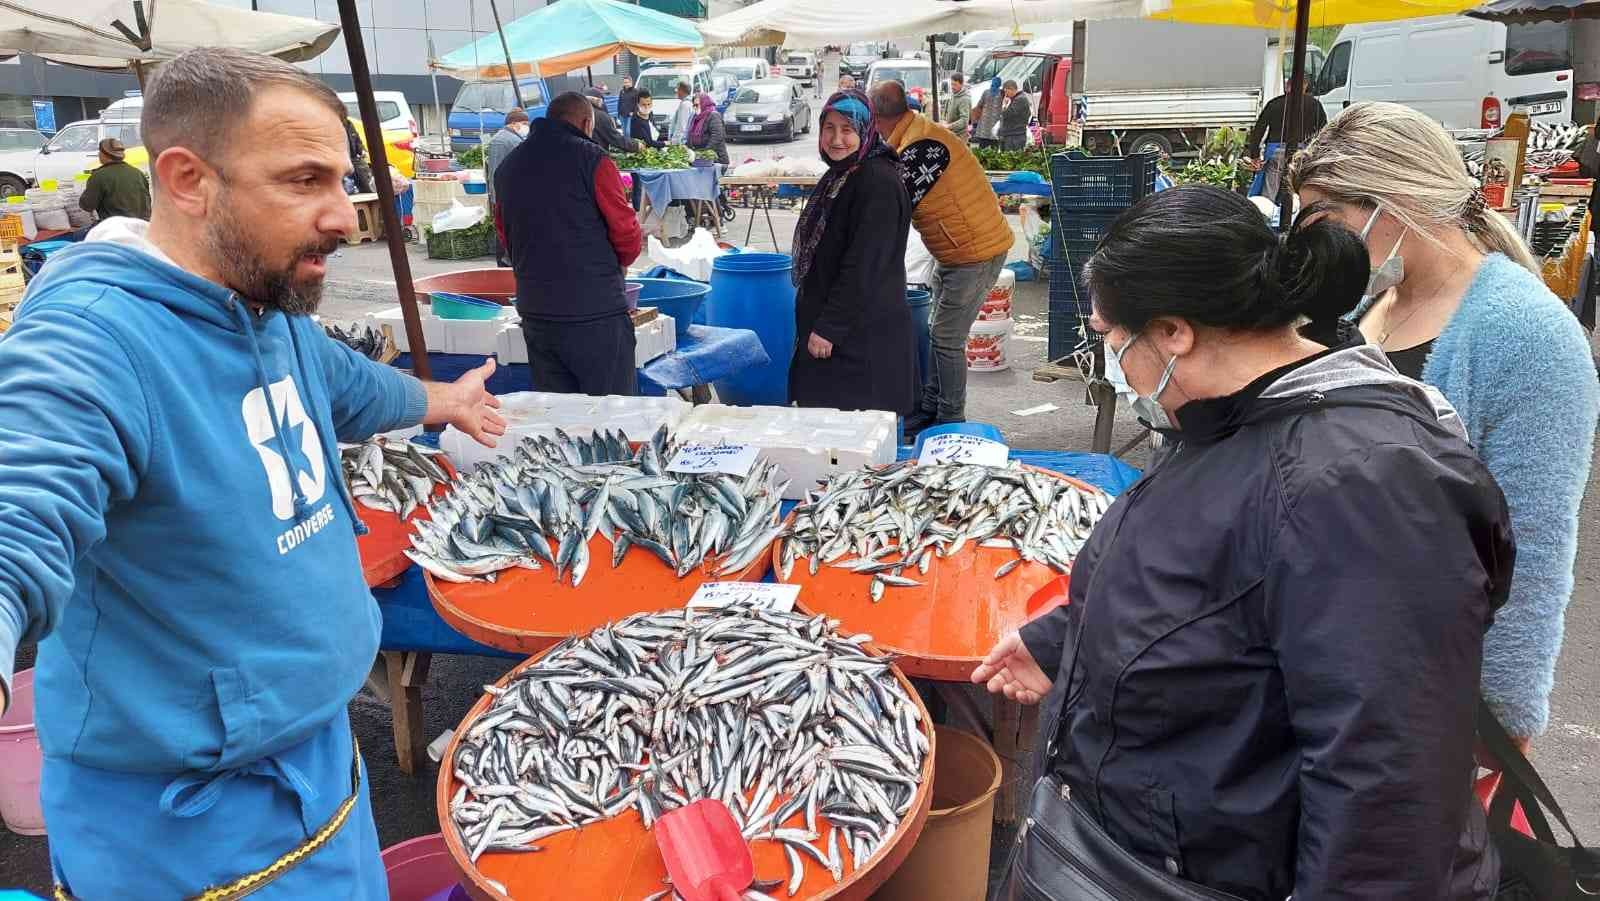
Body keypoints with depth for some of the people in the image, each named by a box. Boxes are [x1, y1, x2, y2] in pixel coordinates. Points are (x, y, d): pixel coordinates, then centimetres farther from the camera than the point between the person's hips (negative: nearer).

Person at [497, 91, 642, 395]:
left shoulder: (508, 166, 11)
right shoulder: (590, 158, -8)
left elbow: (508, 237, 16)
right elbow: (626, 231, -8)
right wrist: (620, 263, 11)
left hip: (534, 312, 6)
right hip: (595, 312, -6)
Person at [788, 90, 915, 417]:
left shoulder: (878, 182, -17)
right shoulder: (838, 175, 13)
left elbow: (863, 267, -22)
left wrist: (829, 328, -20)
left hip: (864, 334, -9)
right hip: (827, 323, 10)